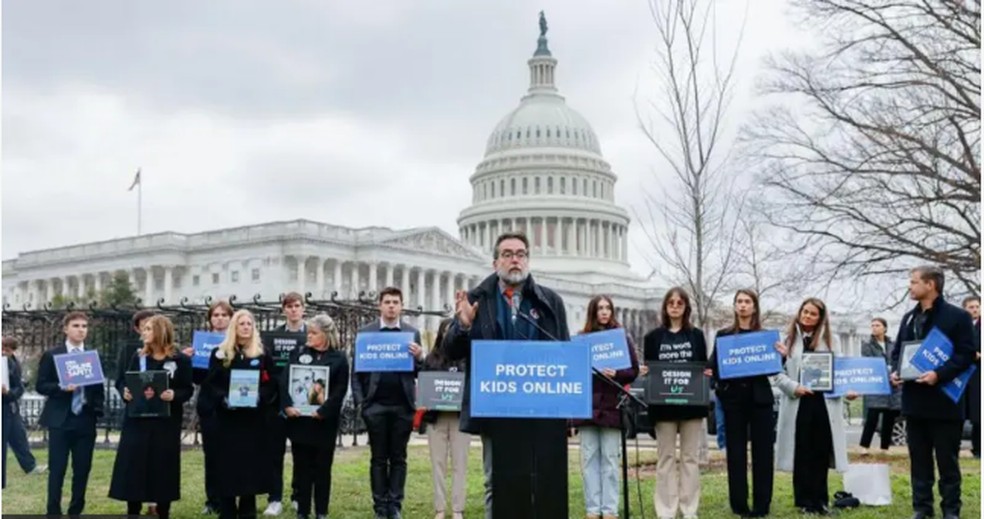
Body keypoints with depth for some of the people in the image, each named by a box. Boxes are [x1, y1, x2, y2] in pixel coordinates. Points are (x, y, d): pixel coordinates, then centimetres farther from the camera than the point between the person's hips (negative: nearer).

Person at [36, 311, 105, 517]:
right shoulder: (51, 355, 1)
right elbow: (41, 386, -2)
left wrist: (98, 409, 1)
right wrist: (62, 387, -18)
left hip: (86, 420, 3)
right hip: (60, 420, -3)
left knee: (82, 469, 6)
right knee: (57, 469, -1)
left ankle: (76, 512, 16)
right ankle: (53, 512, 6)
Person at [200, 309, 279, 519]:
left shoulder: (262, 354, 5)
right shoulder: (220, 354, 5)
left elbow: (271, 384, 3)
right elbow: (210, 384, 1)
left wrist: (259, 397, -15)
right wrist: (223, 399, -15)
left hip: (253, 419, 0)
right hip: (226, 419, 0)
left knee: (251, 462, 2)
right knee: (227, 464, 1)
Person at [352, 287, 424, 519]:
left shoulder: (412, 333, 7)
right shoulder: (365, 332, 5)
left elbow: (419, 372, 6)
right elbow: (357, 370, 3)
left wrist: (419, 357, -15)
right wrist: (359, 401, -5)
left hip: (403, 405, 1)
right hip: (375, 405, -1)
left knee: (398, 457, 5)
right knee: (378, 458, 5)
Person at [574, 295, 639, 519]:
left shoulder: (623, 338, 5)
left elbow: (634, 370, 3)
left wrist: (616, 374, -14)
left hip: (611, 406, -1)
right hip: (587, 405, 2)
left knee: (610, 460, 0)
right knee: (589, 460, 2)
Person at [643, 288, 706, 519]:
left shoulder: (696, 335, 10)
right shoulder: (653, 337, 7)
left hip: (691, 403, 1)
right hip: (663, 404, -1)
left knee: (690, 457, 4)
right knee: (666, 458, 2)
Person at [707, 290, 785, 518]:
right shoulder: (723, 335, 6)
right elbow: (713, 366, 4)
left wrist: (781, 356, -15)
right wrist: (710, 373, -17)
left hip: (760, 397, 0)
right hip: (733, 398, 0)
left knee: (763, 450, 1)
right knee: (736, 451, 2)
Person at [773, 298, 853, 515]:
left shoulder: (832, 340, 12)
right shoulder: (788, 339, 6)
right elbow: (779, 372, 2)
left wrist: (847, 389, -10)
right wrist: (794, 387, -15)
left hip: (824, 403, 1)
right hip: (798, 404, -1)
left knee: (821, 453, 4)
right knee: (802, 453, 3)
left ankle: (819, 499, 13)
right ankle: (804, 500, 10)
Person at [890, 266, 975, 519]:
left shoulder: (958, 316, -7)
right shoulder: (909, 318, 15)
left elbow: (966, 354, -13)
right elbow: (897, 350, 20)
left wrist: (939, 374, -25)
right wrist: (895, 371, -1)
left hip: (944, 401, -6)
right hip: (914, 401, 6)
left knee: (947, 460, 3)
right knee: (919, 460, 11)